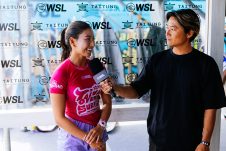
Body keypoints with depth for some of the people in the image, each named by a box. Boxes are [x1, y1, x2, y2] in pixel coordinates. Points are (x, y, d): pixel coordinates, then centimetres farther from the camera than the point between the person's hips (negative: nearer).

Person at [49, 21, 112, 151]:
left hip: (97, 131, 5)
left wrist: (100, 127, -13)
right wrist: (87, 139, -14)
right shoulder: (60, 74, -18)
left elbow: (108, 102, 2)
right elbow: (59, 118, -16)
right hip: (74, 134, -4)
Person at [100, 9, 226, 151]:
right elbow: (136, 90, -2)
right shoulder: (157, 60, 0)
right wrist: (114, 87, -20)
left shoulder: (205, 64, -8)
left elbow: (210, 107, -7)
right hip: (158, 138, 3)